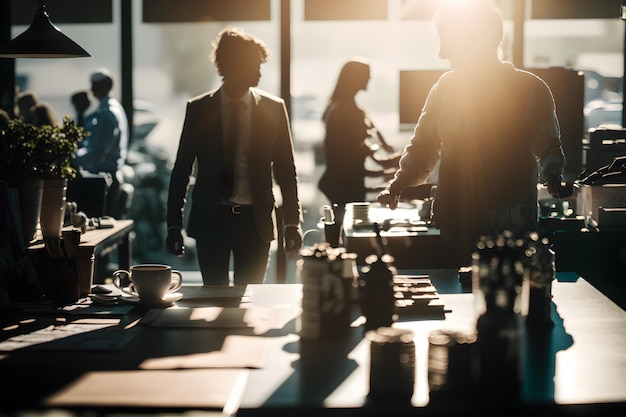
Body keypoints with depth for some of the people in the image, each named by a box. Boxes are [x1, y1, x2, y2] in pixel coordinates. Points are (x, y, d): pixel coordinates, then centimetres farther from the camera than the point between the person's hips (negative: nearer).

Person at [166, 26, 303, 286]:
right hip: (211, 219, 0)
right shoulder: (198, 109, 1)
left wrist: (292, 222, -1)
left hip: (256, 221, 1)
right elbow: (181, 169, 5)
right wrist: (174, 224, 0)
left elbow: (286, 169, 5)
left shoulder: (273, 109, 2)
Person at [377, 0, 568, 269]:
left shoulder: (531, 90, -1)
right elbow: (423, 146, 18)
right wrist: (399, 183, 4)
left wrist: (552, 175, -16)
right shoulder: (445, 88, 11)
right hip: (454, 224, 3)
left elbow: (548, 146, 4)